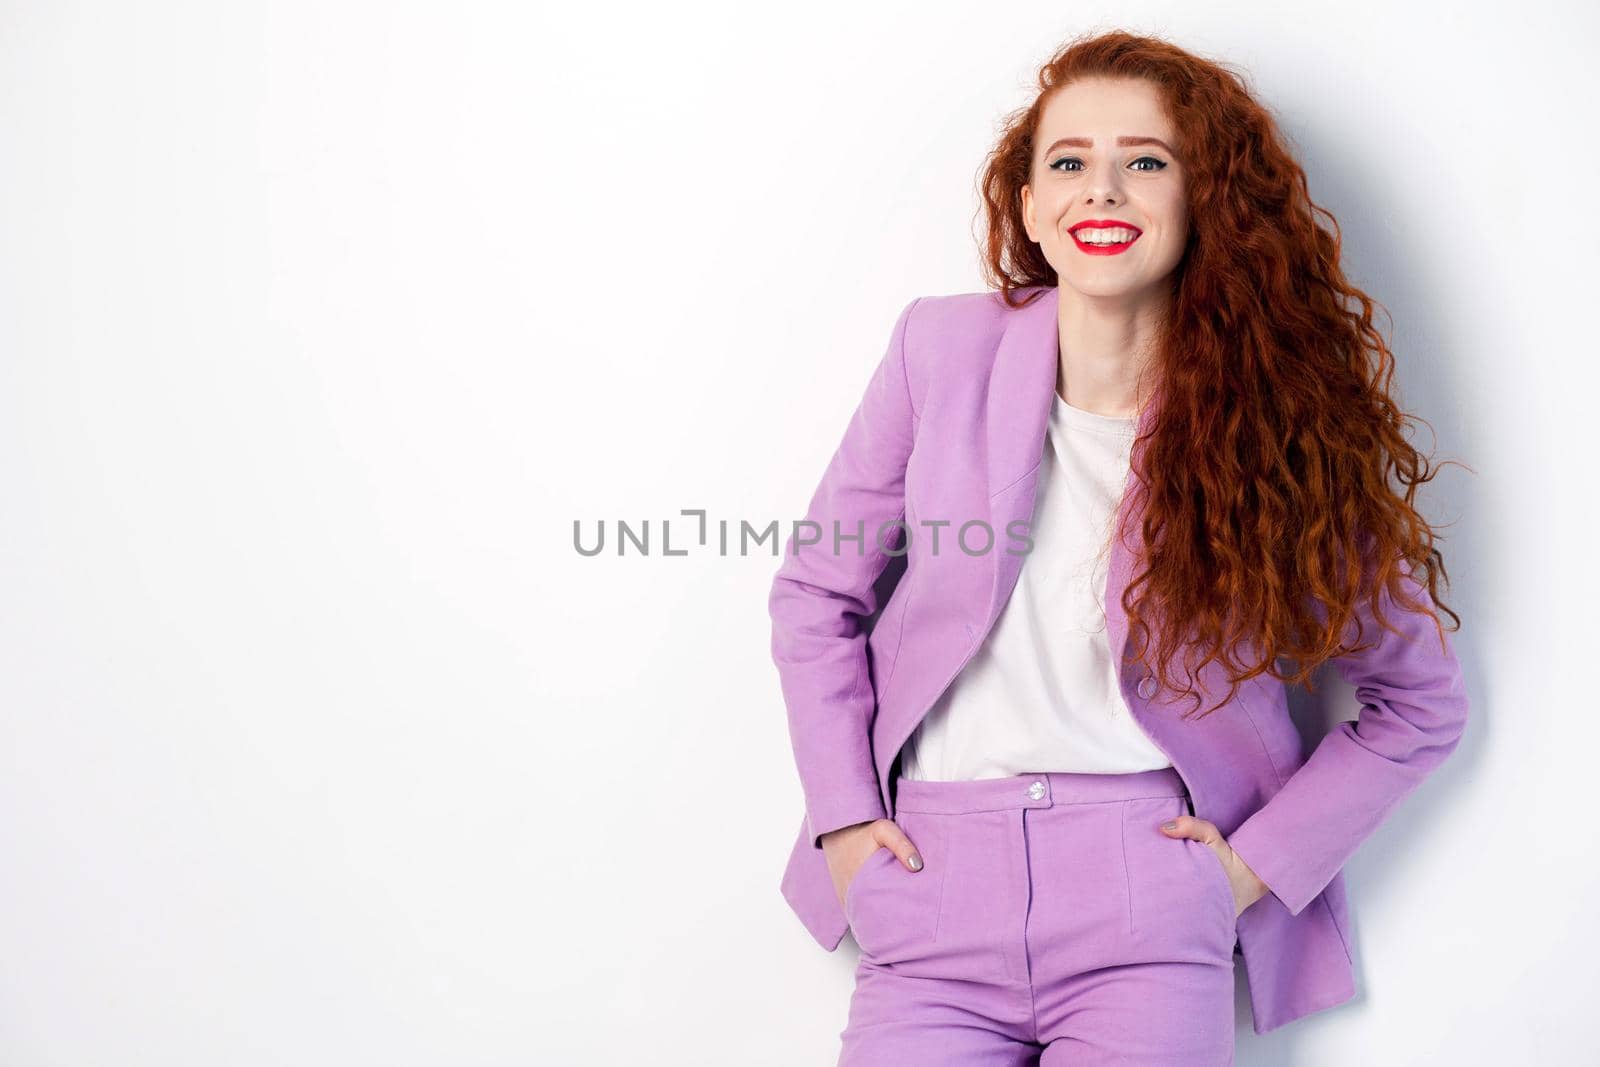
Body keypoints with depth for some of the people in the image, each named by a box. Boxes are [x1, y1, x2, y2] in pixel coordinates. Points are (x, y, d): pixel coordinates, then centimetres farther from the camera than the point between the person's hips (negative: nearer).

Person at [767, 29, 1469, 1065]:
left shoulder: (1275, 419, -3)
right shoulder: (945, 350, -1)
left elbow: (1421, 703, 6)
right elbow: (817, 592, 9)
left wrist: (1262, 860, -1)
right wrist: (843, 814, 2)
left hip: (1145, 909, -1)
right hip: (929, 894, 1)